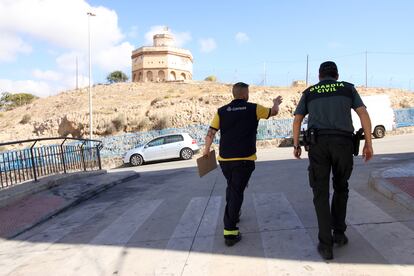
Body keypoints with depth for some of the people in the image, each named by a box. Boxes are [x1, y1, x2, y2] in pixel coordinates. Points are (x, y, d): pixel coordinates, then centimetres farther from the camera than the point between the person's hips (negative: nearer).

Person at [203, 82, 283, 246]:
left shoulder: (221, 111, 3)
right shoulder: (253, 109, -1)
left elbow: (211, 133, 1)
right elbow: (274, 112, 14)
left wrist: (206, 150, 16)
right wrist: (276, 103, 35)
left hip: (224, 159, 4)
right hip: (244, 159, -3)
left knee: (231, 188, 25)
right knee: (237, 191, -2)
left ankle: (233, 215, 42)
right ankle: (230, 232, -5)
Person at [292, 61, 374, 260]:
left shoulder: (309, 92, 18)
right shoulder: (348, 88, 16)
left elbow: (297, 120, 12)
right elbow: (364, 114, 6)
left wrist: (296, 145, 19)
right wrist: (368, 143, 8)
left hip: (318, 142, 0)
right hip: (343, 142, 1)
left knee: (321, 193, 4)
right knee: (341, 188, 21)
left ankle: (326, 245, 1)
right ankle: (339, 233, 26)